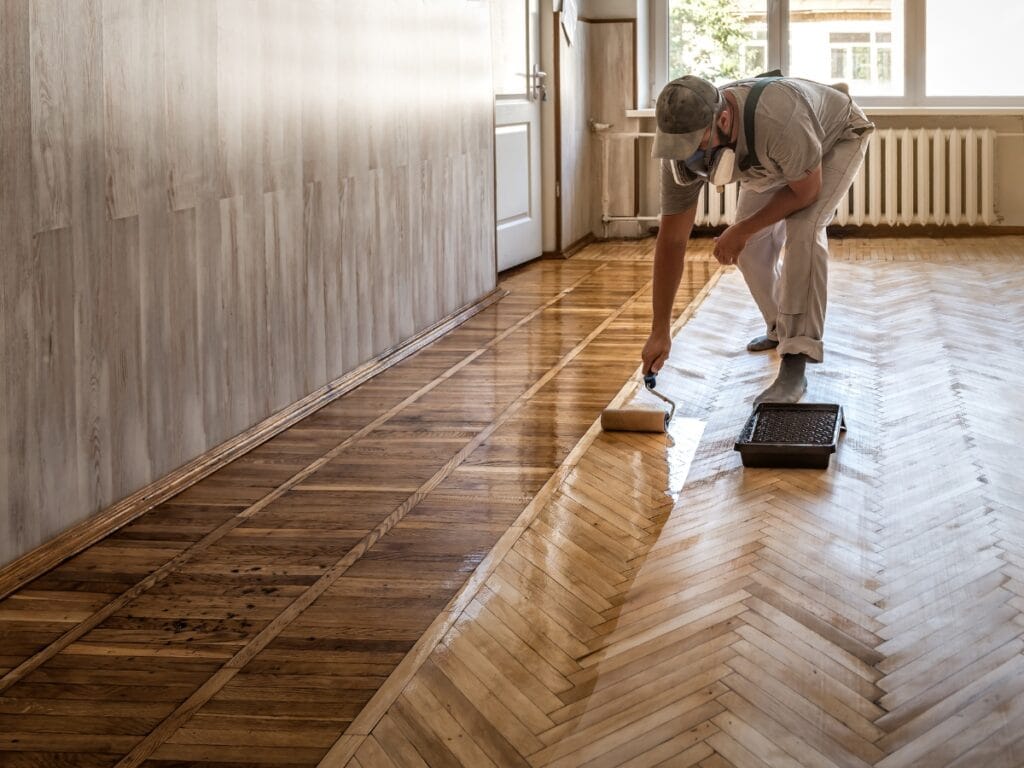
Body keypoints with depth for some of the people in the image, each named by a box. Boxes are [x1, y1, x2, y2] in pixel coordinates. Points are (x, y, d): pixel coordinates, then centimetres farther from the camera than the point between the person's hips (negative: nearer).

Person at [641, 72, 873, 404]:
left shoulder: (779, 120, -47)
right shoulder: (682, 150, -29)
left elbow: (806, 191, -28)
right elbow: (672, 239, -22)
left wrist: (742, 230, -22)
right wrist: (659, 332, -21)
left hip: (837, 137, -6)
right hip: (777, 160, 6)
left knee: (803, 231, -26)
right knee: (751, 246, 0)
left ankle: (795, 365, -24)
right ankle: (780, 330, 29)